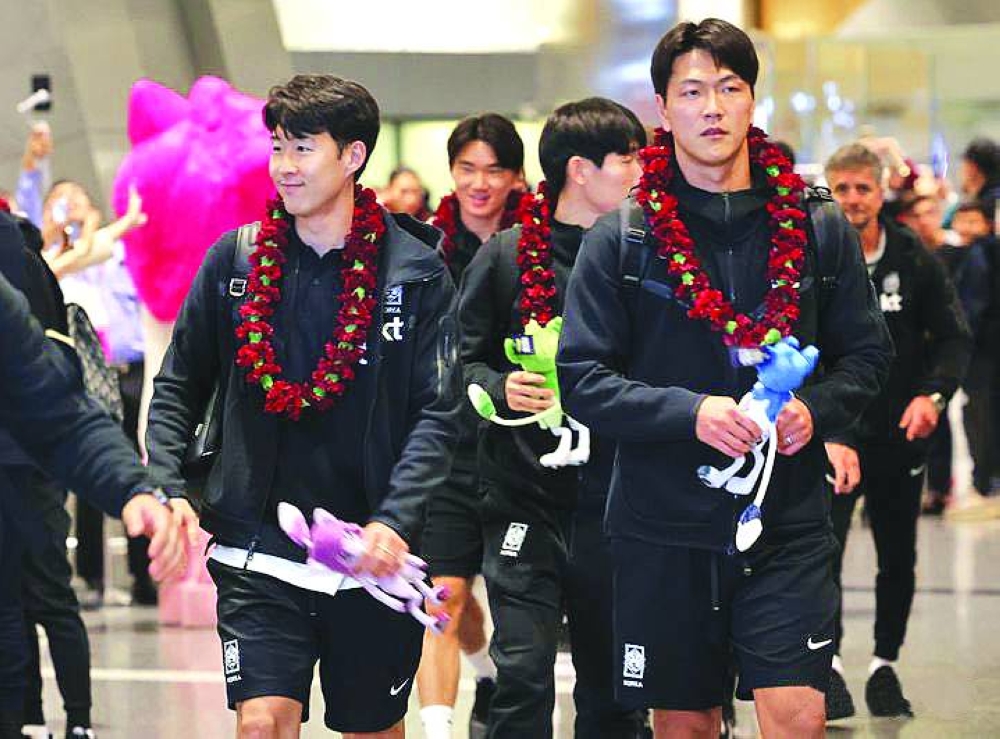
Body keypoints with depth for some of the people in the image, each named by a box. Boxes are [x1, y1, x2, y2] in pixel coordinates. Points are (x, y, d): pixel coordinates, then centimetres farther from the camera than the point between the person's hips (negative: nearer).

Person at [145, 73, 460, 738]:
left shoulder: (416, 272, -2)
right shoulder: (235, 259, 4)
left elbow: (437, 414, -7)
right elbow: (178, 390, 10)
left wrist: (394, 521, -20)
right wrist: (167, 489, -5)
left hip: (372, 559, 0)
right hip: (257, 550, 0)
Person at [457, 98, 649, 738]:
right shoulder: (505, 257, 0)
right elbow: (462, 360, 4)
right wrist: (502, 390, -14)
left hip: (613, 502, 2)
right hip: (524, 497, -2)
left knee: (613, 685, 9)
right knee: (524, 677, -8)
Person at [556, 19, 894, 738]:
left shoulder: (819, 228, 4)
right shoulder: (620, 239, -1)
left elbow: (868, 354, 10)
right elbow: (582, 378, -4)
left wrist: (815, 408, -11)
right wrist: (690, 412, -18)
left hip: (788, 523, 0)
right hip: (664, 524, 0)